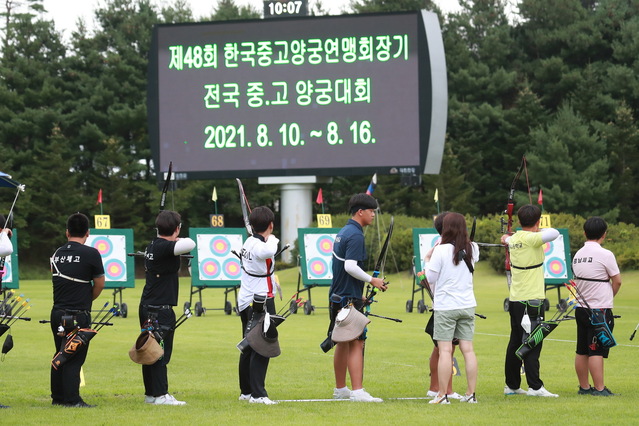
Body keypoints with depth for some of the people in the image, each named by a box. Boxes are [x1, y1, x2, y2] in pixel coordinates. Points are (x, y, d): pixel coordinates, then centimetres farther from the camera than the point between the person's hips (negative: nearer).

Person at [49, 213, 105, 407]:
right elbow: (100, 283, -3)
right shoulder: (90, 254, -9)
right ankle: (72, 399, -4)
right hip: (78, 314, -6)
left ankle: (58, 397, 20)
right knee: (75, 358, -3)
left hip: (57, 312, 6)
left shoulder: (58, 253, 9)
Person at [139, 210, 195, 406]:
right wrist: (179, 240, -11)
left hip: (147, 307, 9)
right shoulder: (164, 247, -18)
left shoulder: (152, 246, 10)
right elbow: (190, 245, -31)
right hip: (159, 308, -9)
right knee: (160, 352, -6)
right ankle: (160, 395, -6)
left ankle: (151, 393, 19)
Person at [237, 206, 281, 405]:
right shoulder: (260, 247, -20)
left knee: (248, 349, 15)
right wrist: (272, 238, -23)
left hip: (247, 303, 10)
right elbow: (269, 251, -43)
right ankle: (257, 394, -13)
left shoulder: (249, 242, 9)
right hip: (260, 303, -10)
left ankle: (246, 391, 23)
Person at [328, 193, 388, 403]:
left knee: (343, 343, 16)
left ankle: (340, 389, 23)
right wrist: (372, 280, -12)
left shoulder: (343, 232, 15)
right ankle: (357, 391, -18)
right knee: (356, 343, -12)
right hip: (349, 298, -10)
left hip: (338, 295, 10)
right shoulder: (355, 235, -15)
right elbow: (350, 267, -24)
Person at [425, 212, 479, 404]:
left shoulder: (442, 250, -12)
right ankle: (471, 394, 7)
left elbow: (430, 277, -8)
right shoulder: (472, 250, 3)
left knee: (445, 350, -4)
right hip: (467, 305, 5)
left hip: (445, 307, -5)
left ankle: (442, 395, -4)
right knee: (468, 349, 6)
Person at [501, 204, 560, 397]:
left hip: (515, 300, 8)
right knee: (532, 344, -8)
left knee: (515, 343, 14)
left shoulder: (515, 239, 9)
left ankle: (511, 385, 20)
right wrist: (540, 231, -5)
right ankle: (535, 386, -10)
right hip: (531, 300, -8)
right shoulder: (530, 239, -15)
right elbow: (554, 233, -26)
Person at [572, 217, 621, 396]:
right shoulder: (605, 255, -13)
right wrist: (609, 296, 13)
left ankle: (584, 386, 16)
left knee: (582, 352, 10)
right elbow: (617, 281, -7)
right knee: (597, 352, -8)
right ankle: (599, 388, -8)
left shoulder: (578, 255, 8)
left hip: (581, 309, 7)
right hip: (600, 310, -7)